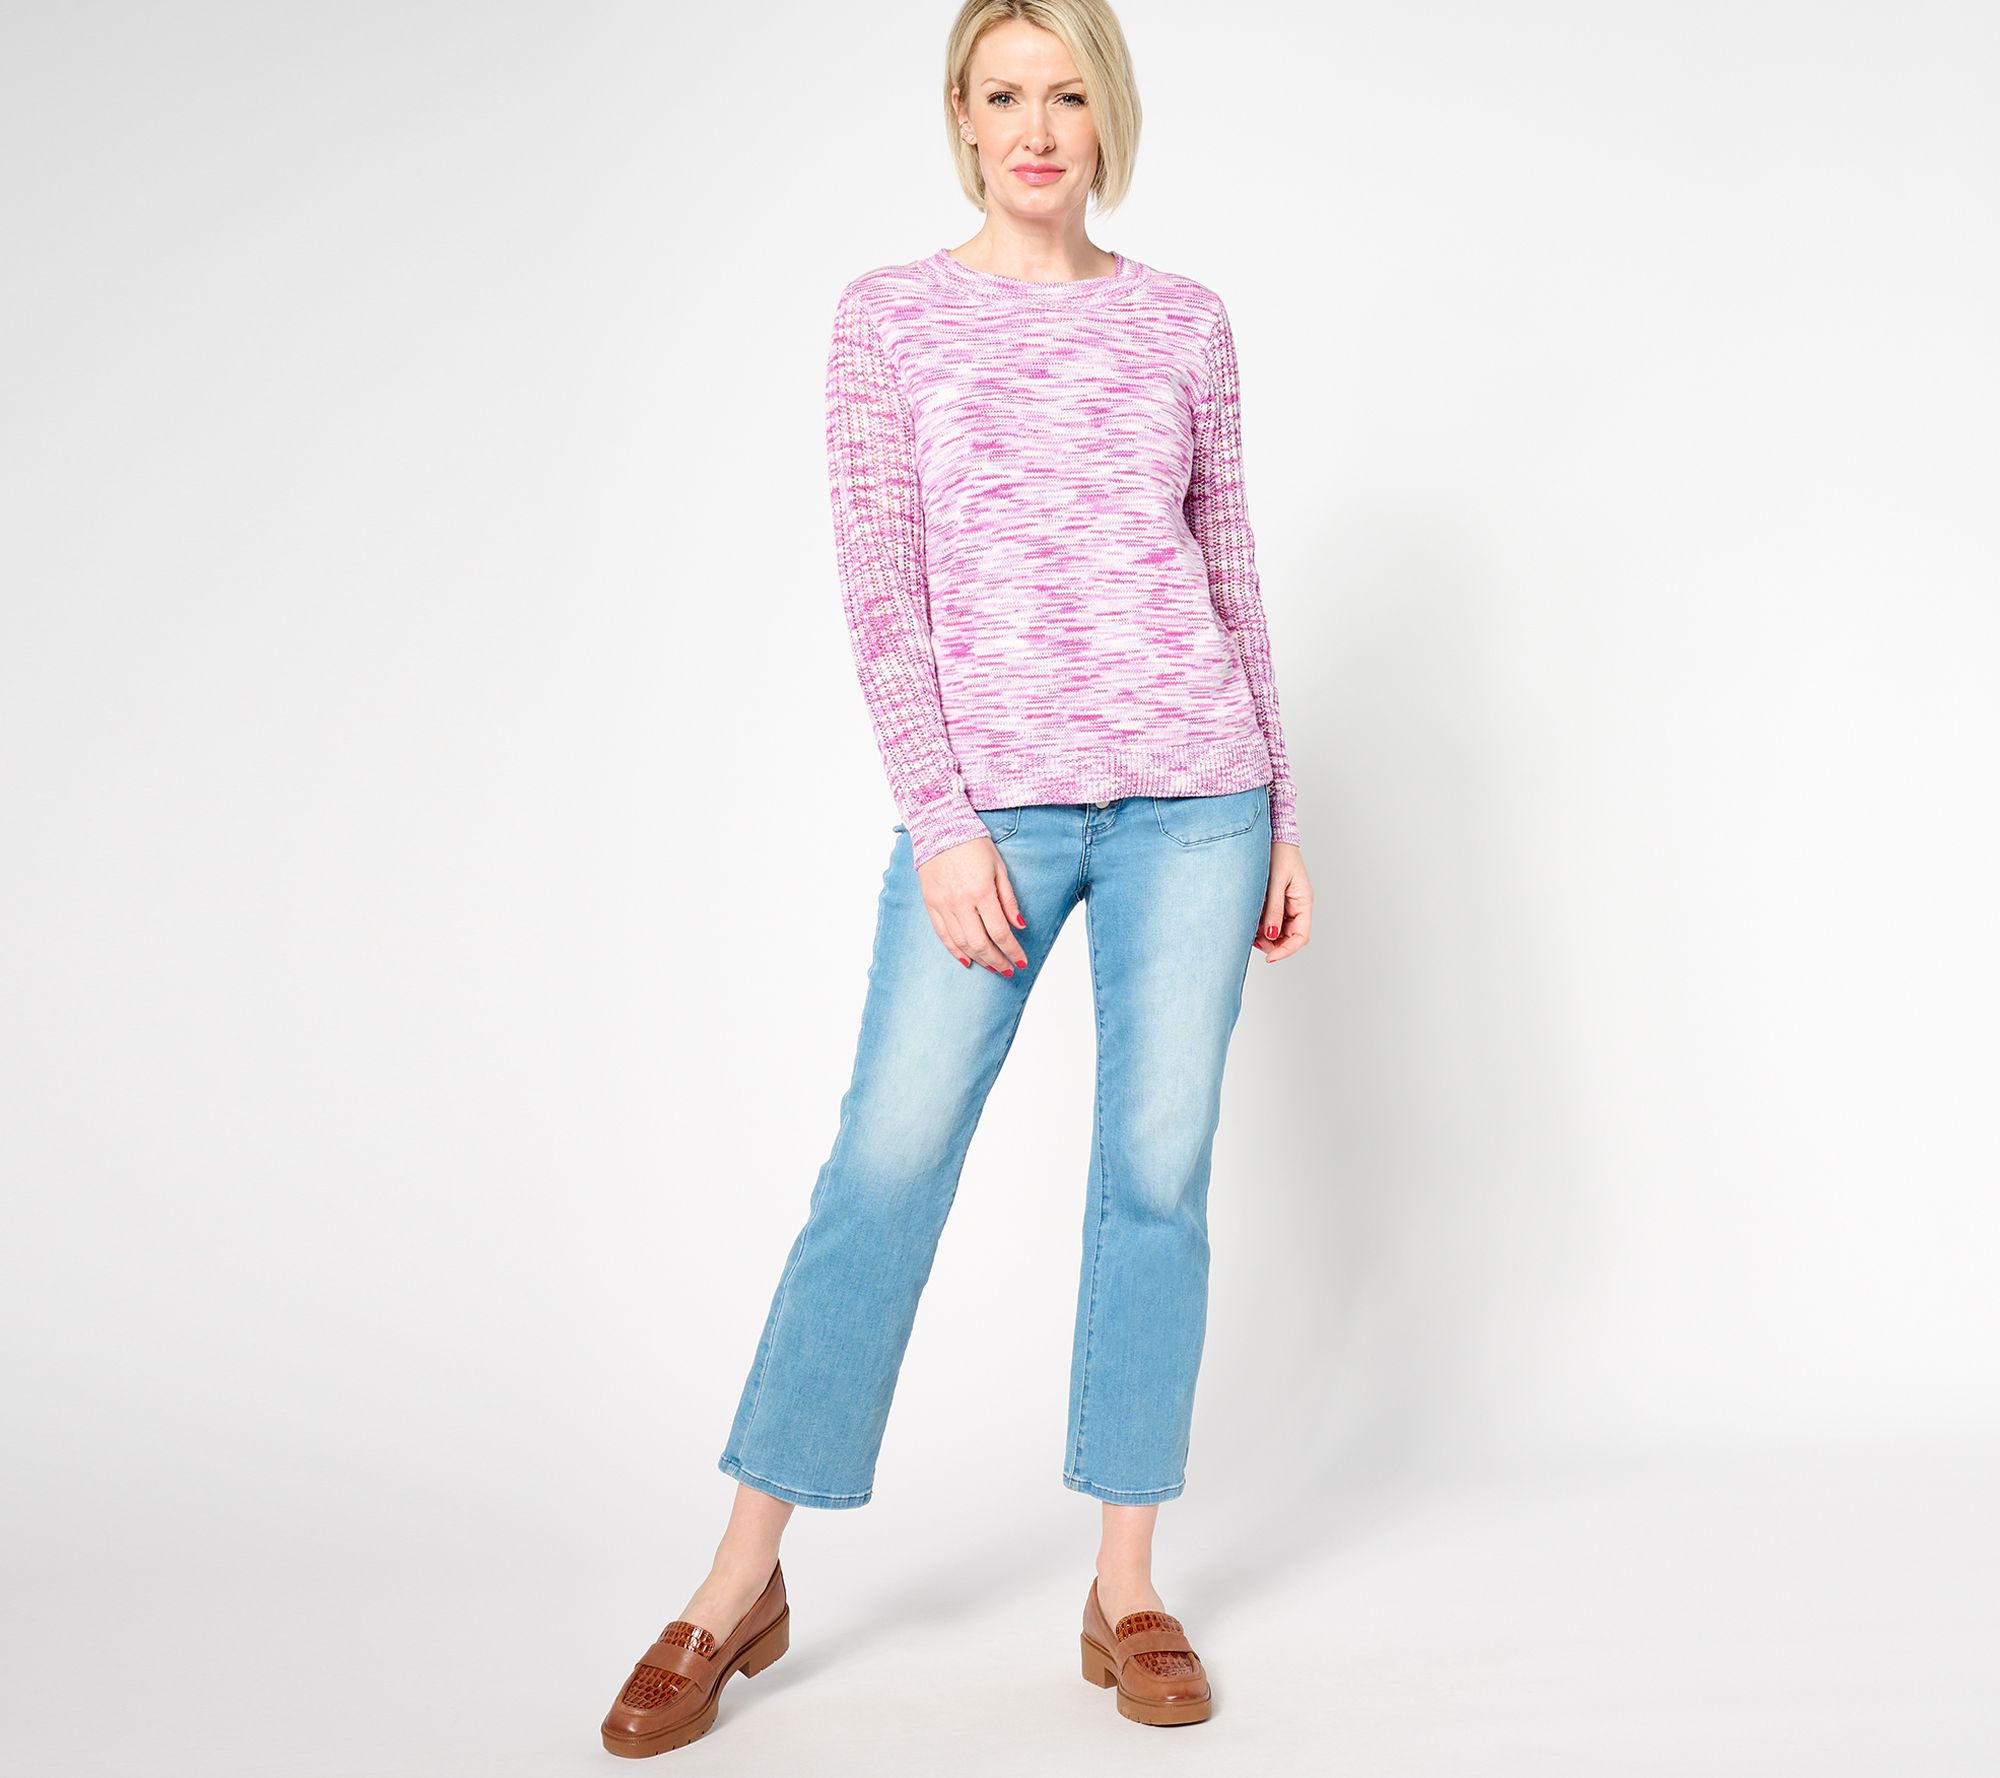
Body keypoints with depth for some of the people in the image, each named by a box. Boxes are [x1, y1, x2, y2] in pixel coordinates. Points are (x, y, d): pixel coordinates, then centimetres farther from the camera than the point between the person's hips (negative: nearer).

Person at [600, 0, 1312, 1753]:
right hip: (991, 798, -1)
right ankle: (741, 1584, 11)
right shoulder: (888, 318, 6)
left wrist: (1281, 815, 9)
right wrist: (943, 822, -10)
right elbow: (881, 589, -1)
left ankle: (1127, 1587, 15)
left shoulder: (1184, 320, 10)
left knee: (1158, 1176, 3)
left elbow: (1232, 577, 13)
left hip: (1191, 790, 2)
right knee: (885, 1165, -2)